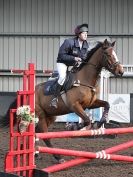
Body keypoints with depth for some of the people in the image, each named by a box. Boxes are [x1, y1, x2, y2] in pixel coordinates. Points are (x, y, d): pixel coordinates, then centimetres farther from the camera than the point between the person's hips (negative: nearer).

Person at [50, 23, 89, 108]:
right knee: (63, 76, -31)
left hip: (75, 64, 7)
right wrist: (74, 58, -28)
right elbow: (61, 55, -21)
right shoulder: (69, 42, -24)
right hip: (63, 63, -7)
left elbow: (84, 56, 10)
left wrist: (81, 61, -13)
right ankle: (55, 98, -22)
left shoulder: (86, 45, -4)